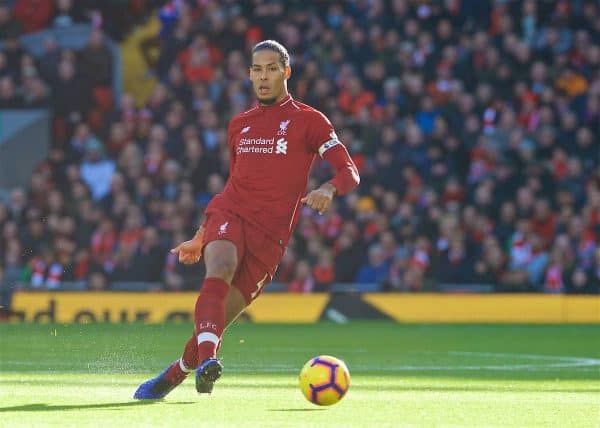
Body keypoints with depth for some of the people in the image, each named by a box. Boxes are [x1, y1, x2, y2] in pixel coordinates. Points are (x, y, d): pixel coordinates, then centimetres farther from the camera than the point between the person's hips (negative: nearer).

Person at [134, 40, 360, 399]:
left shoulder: (308, 120, 6)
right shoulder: (239, 125, 21)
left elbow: (350, 172, -1)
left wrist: (328, 189, -24)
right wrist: (200, 237, 31)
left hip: (269, 236, -2)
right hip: (229, 214, 2)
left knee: (219, 319, -5)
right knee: (219, 269, -33)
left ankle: (172, 377, 19)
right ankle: (206, 359, -50)